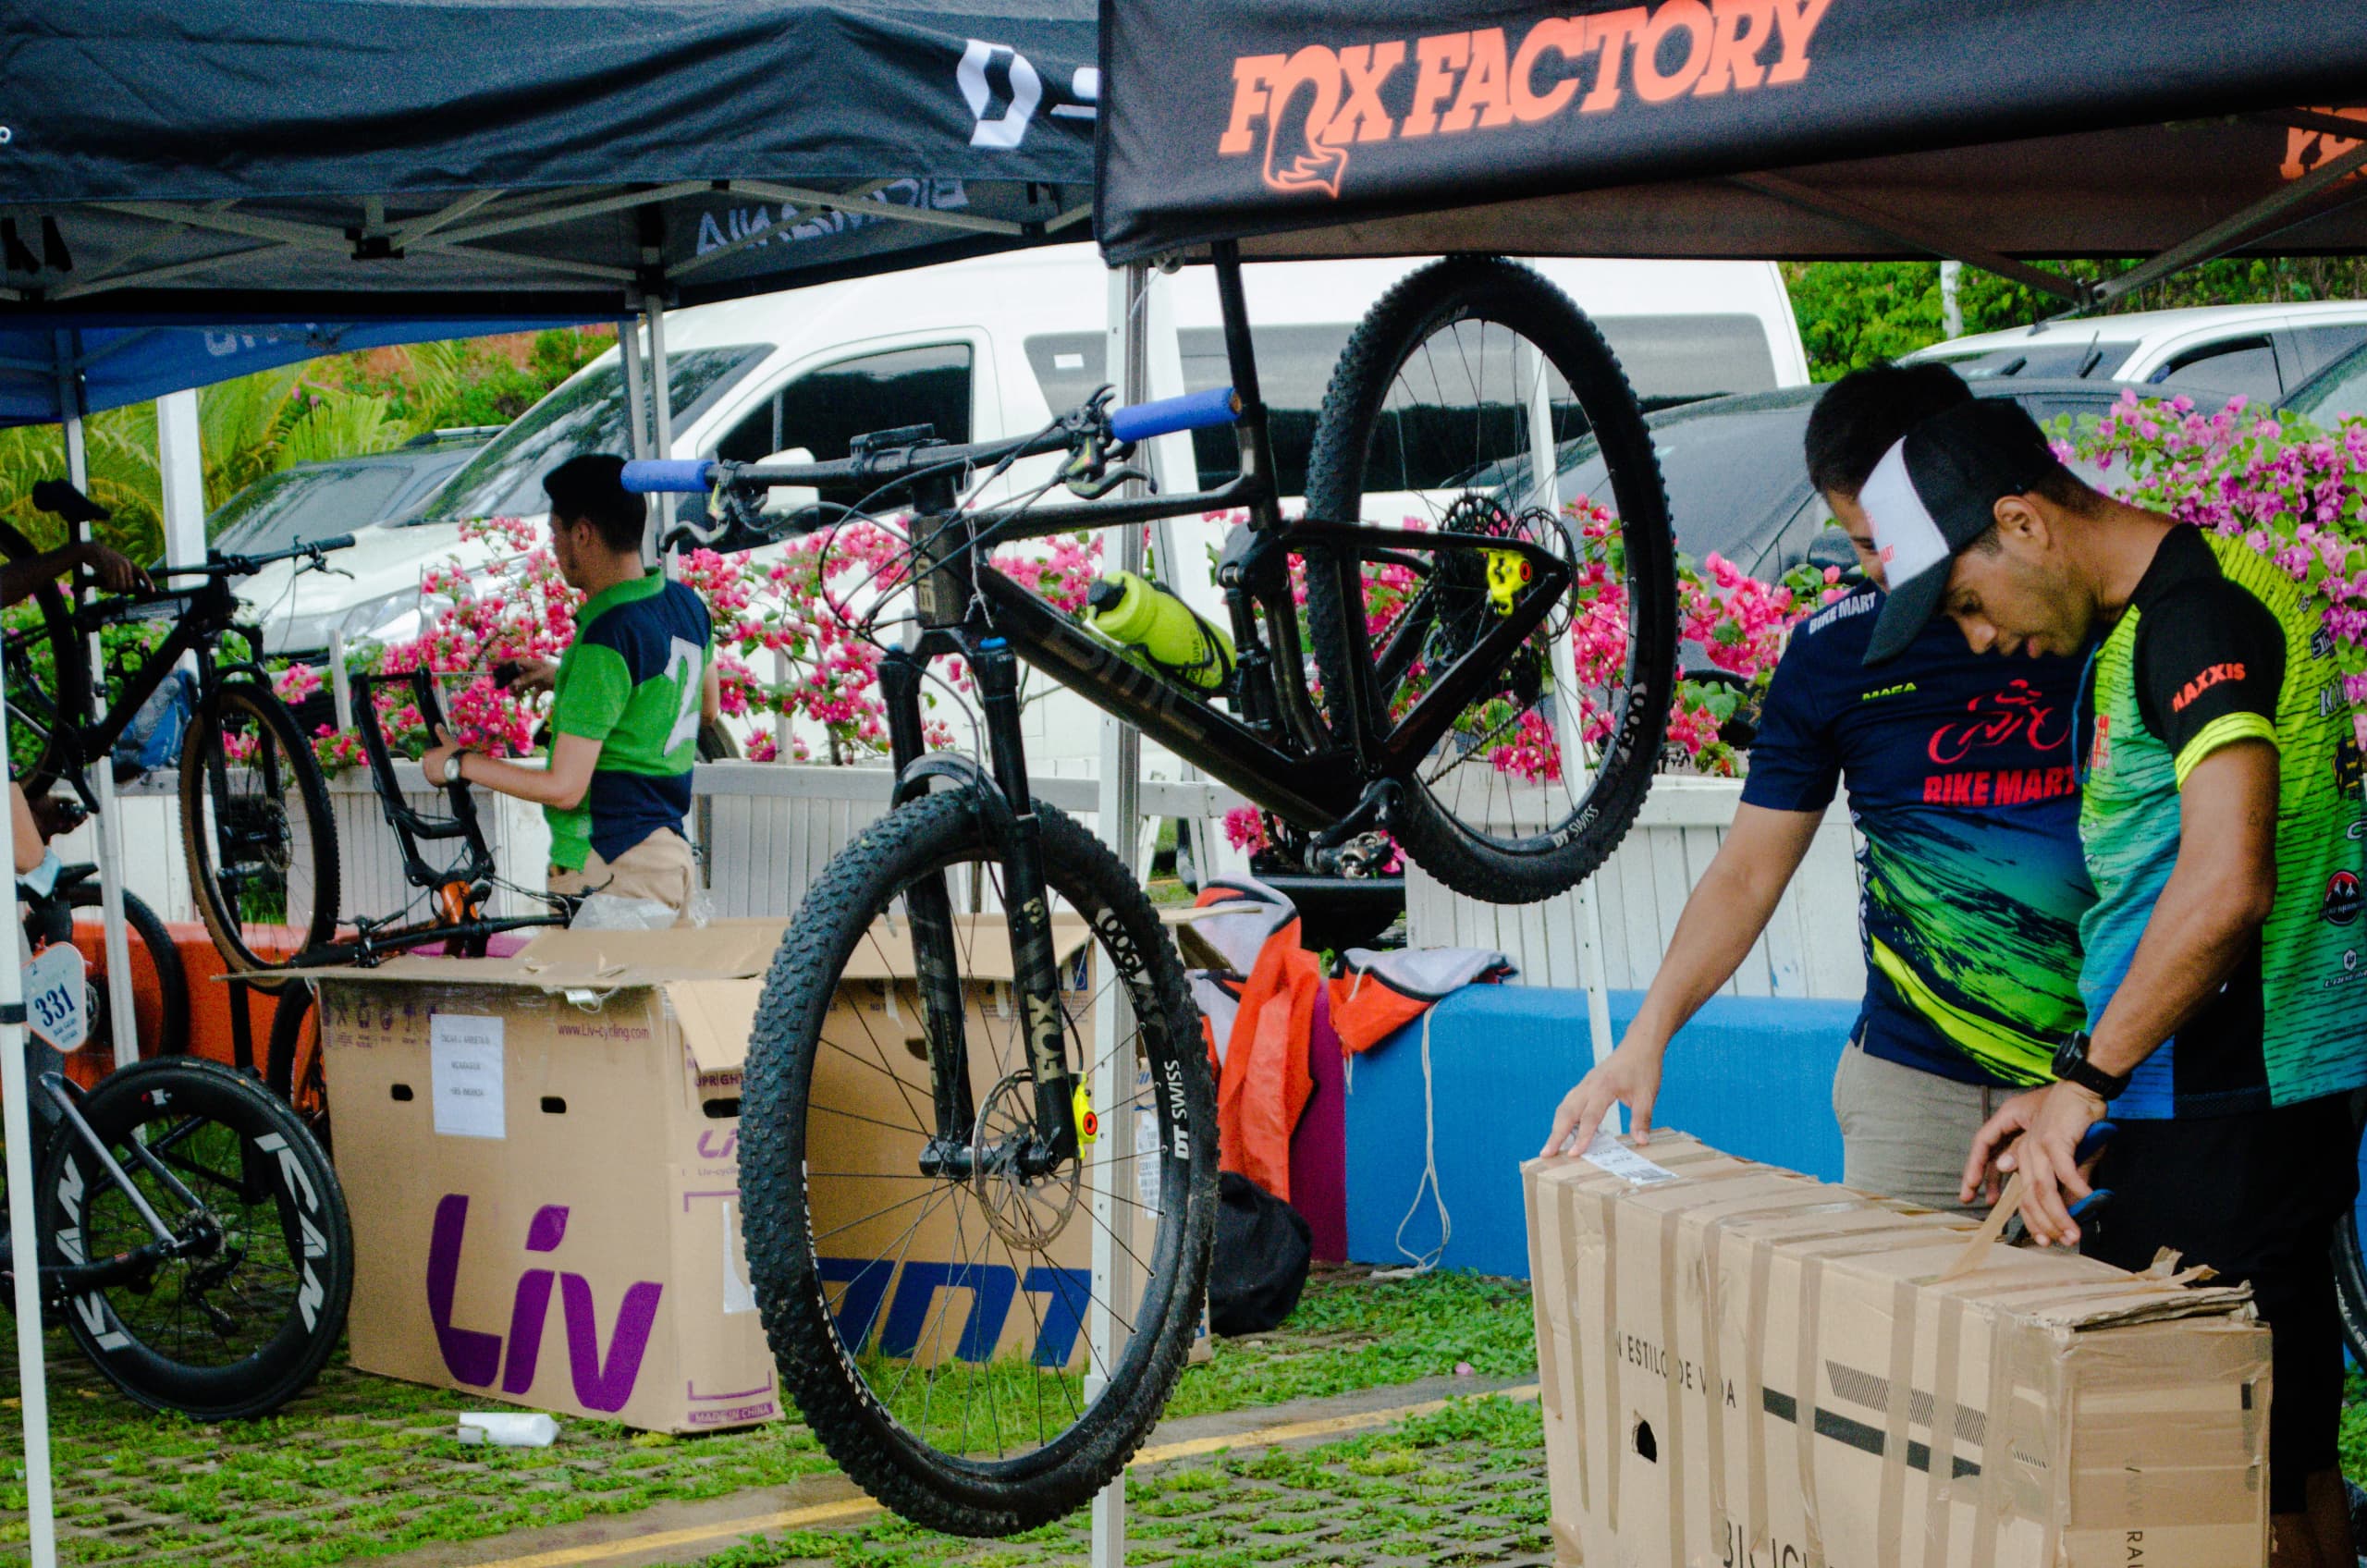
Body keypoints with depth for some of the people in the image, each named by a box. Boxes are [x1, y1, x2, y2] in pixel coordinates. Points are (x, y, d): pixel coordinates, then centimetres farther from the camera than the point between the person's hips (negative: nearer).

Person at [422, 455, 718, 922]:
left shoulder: (606, 638, -21)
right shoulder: (686, 603, 6)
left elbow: (564, 787, -20)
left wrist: (458, 763, -5)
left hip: (608, 867, -9)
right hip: (671, 849, 9)